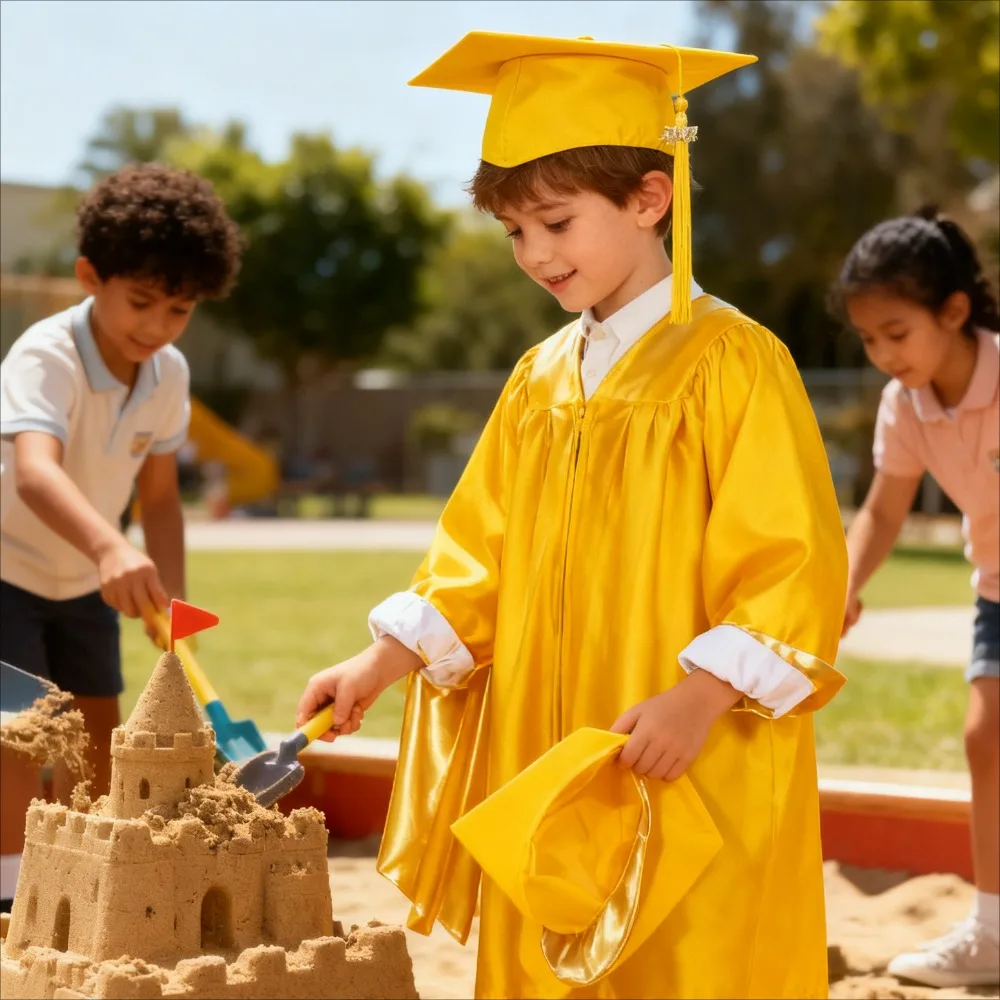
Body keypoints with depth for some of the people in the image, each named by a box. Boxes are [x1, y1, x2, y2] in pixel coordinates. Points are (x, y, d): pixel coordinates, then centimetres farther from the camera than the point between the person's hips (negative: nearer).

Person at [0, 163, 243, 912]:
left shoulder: (169, 375, -10)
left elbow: (159, 495, 0)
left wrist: (170, 597, -12)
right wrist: (111, 549, -67)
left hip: (84, 579, 7)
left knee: (98, 736, 12)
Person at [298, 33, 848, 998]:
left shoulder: (732, 363, -9)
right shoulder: (540, 380, 12)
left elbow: (793, 562, -12)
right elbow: (480, 555, 14)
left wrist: (701, 696, -22)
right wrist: (383, 664, 2)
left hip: (694, 773, -6)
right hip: (545, 771, 6)